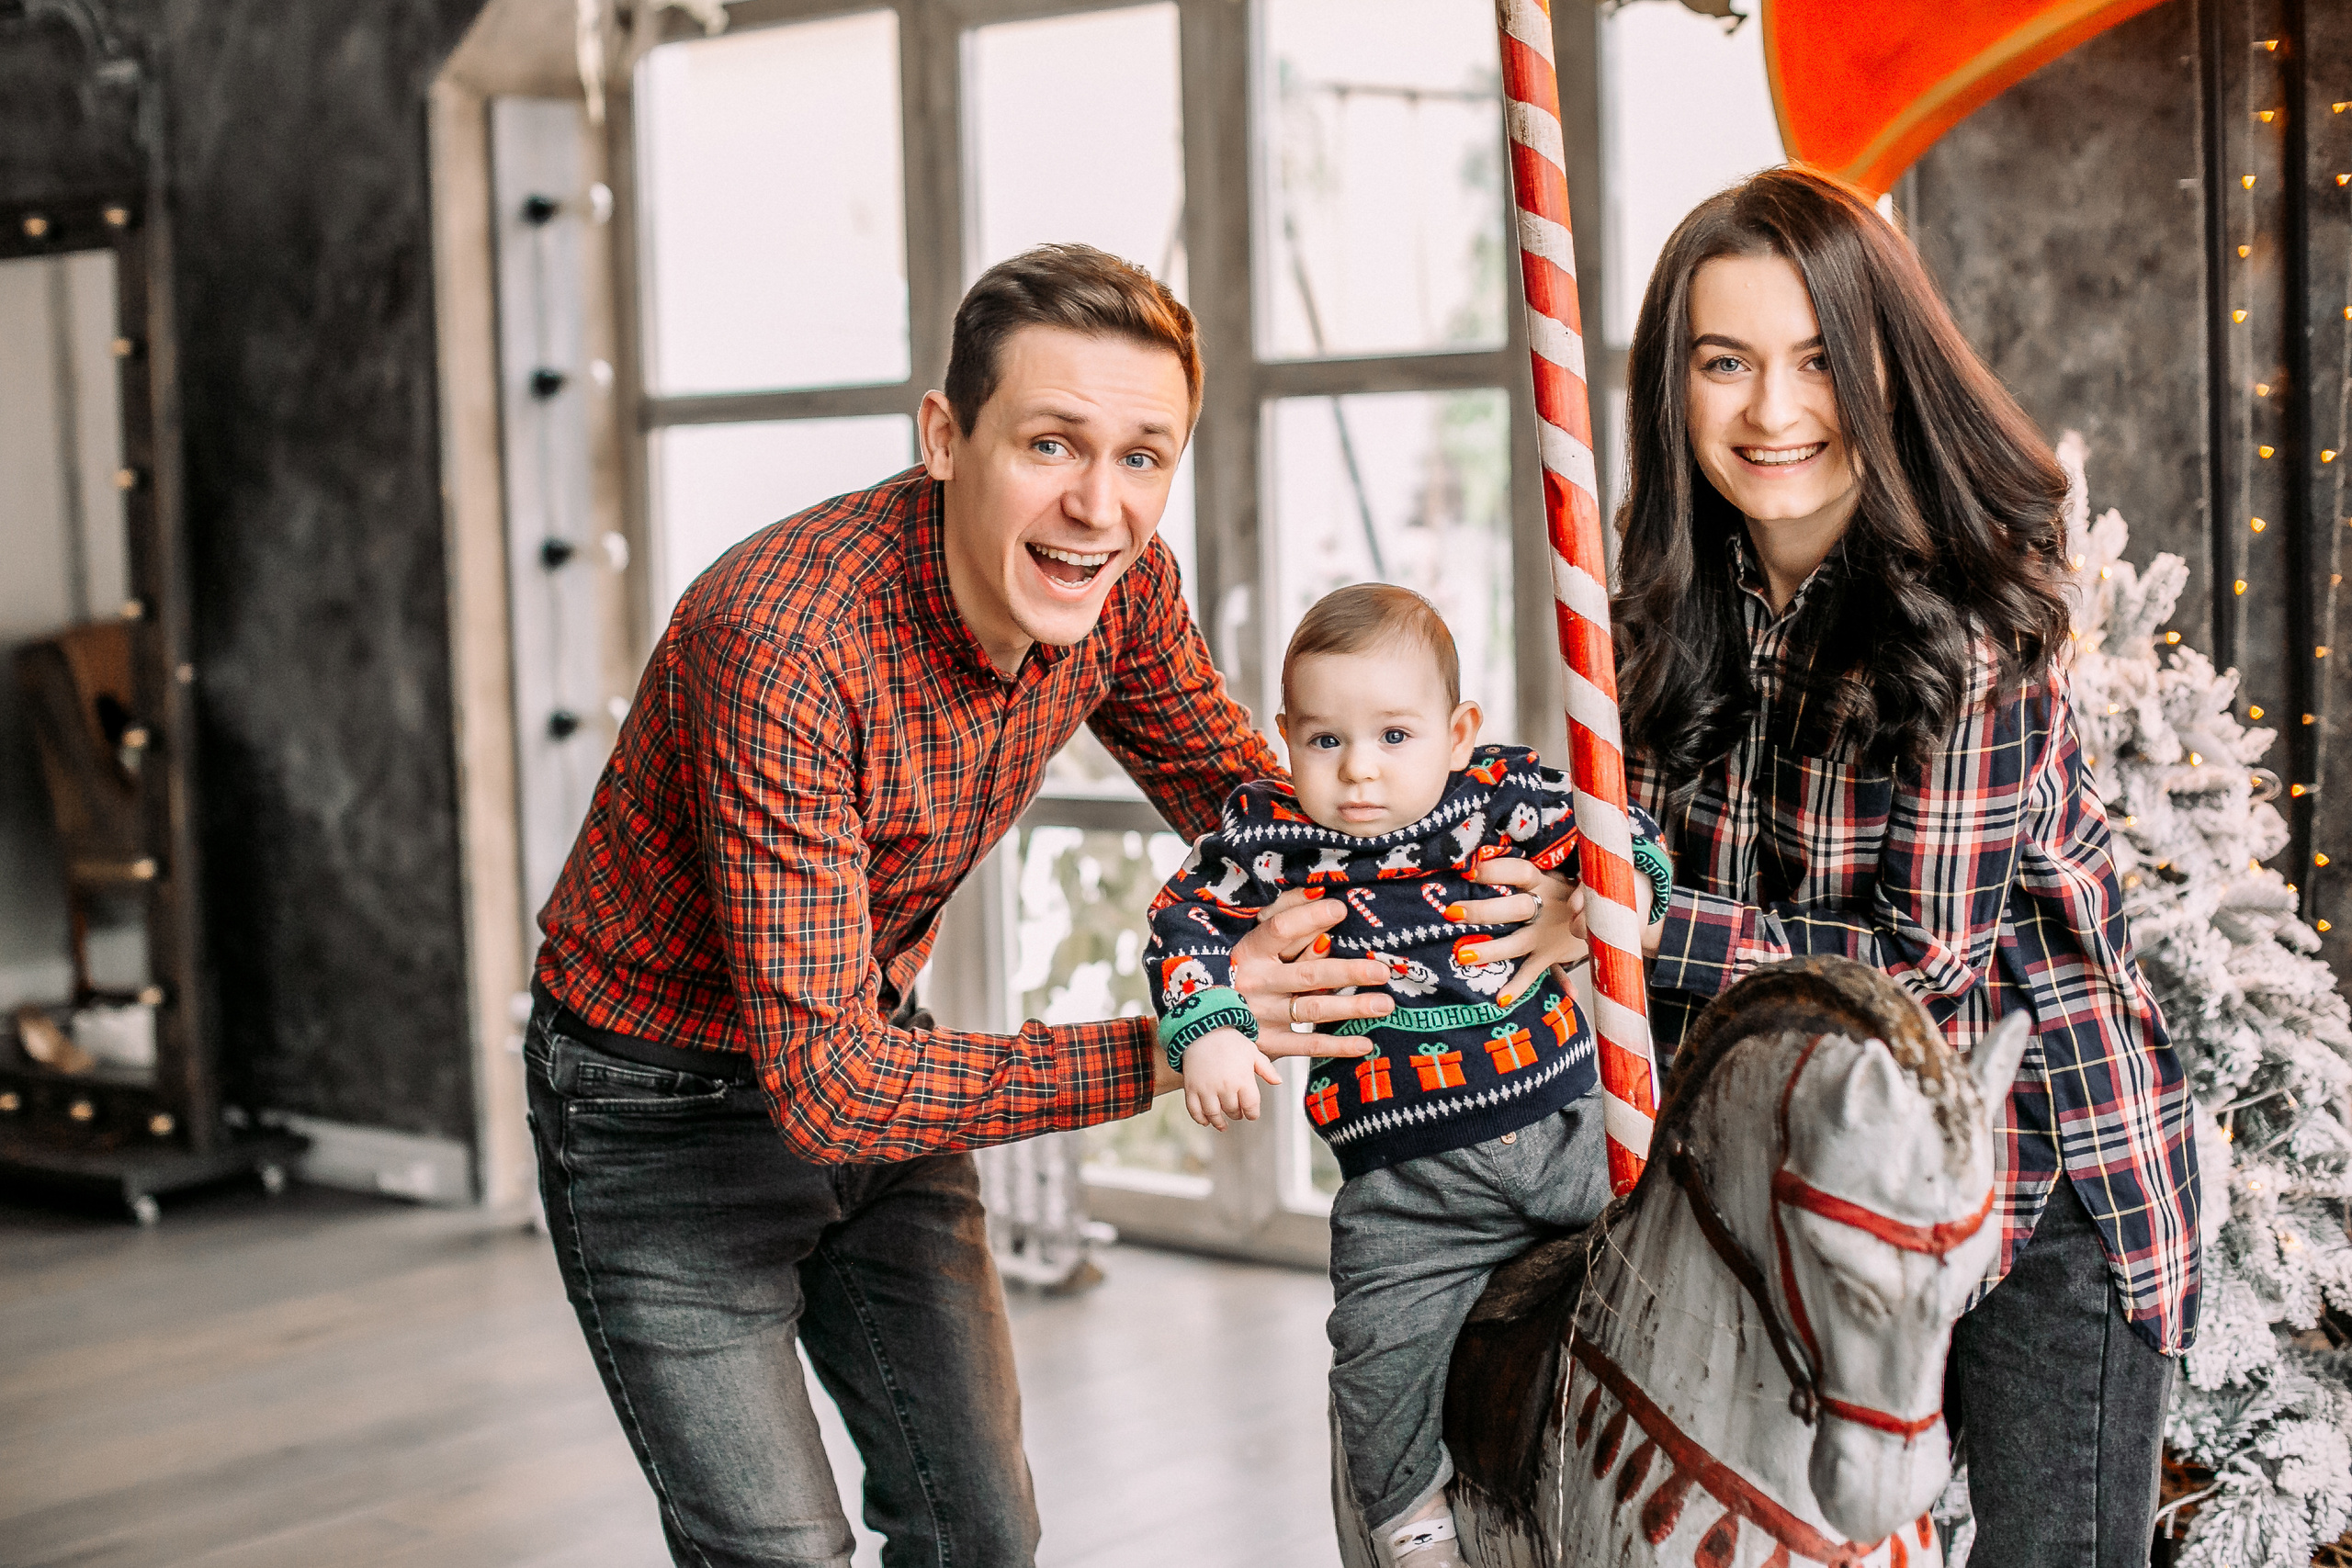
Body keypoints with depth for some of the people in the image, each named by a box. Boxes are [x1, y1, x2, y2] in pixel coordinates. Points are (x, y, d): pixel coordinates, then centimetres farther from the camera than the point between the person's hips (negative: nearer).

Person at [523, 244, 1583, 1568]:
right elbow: (825, 1083, -36)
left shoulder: (1120, 581, -15)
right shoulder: (784, 641, -36)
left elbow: (1237, 788, 3)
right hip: (664, 1108, -6)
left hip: (874, 1066, 6)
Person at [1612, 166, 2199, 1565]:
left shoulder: (1969, 613, -21)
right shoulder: (1689, 605, 0)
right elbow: (1678, 871, 9)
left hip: (2051, 1180, -6)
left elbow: (1924, 954, -22)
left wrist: (1633, 925, -21)